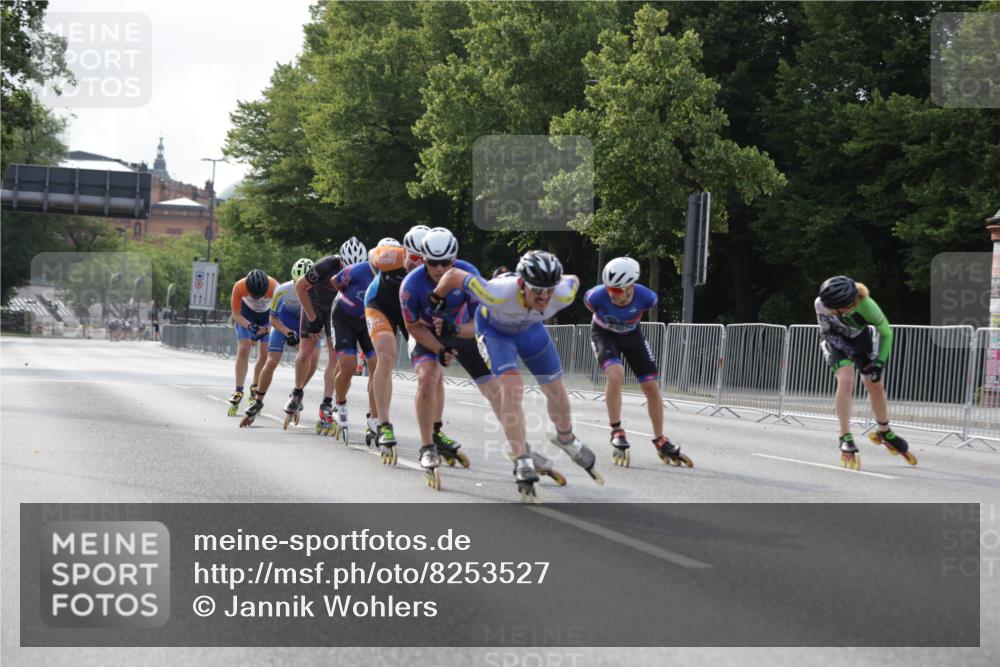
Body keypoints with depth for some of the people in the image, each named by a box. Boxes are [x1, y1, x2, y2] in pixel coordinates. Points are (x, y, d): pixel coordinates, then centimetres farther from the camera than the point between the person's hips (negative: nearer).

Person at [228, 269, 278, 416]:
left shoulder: (274, 287, -38)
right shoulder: (239, 287, -36)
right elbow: (236, 314, -22)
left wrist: (266, 329, -44)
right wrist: (249, 326, -39)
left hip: (267, 314, 0)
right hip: (247, 312, 0)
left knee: (265, 354, -2)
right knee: (243, 350, -12)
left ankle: (255, 388, 17)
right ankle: (238, 391, -10)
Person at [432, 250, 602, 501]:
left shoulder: (563, 296, -36)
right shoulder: (498, 293, -46)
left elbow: (573, 280, -11)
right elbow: (454, 275, -32)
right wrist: (434, 301, -13)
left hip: (530, 328, 4)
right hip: (494, 329, -4)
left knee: (556, 389, 10)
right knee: (511, 386, -22)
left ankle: (566, 440, 39)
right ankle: (523, 463, -16)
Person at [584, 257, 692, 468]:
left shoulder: (646, 297, -32)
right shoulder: (597, 296, -35)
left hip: (631, 334, 2)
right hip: (604, 334, -2)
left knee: (652, 387, 0)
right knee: (616, 375, -30)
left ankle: (660, 442, 16)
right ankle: (617, 433, -16)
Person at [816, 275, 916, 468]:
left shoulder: (867, 307, -38)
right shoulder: (822, 304, -36)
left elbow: (886, 333, -20)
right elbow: (827, 333, -17)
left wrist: (880, 361, -25)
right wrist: (851, 352, -25)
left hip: (862, 338, 1)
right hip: (837, 341, -1)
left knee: (876, 386, 5)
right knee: (846, 381, -23)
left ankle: (884, 433, 31)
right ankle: (846, 439, -20)